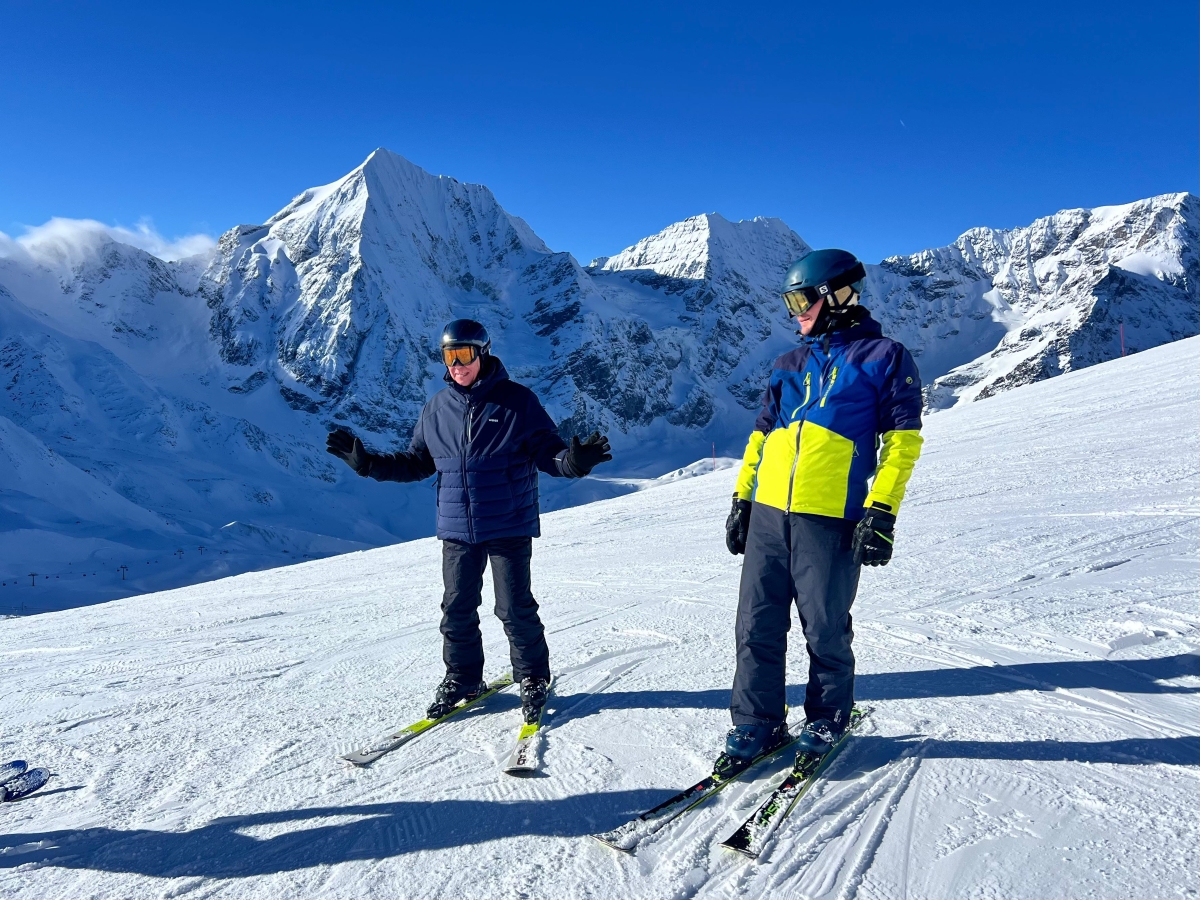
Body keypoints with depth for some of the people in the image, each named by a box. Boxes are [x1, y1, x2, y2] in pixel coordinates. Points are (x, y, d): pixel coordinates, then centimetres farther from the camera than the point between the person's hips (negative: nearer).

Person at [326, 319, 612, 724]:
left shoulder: (517, 401, -6)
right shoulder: (437, 408, 6)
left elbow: (547, 452, -7)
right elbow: (416, 463, 14)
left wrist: (574, 461, -28)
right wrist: (368, 463, 5)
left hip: (509, 527, -4)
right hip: (456, 529, 4)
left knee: (515, 609, 3)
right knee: (457, 609, 12)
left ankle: (533, 680, 24)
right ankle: (462, 679, 32)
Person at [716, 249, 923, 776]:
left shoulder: (884, 357, 3)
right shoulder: (790, 365, 19)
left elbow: (902, 439, -2)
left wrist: (881, 511, -11)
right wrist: (741, 500, 14)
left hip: (831, 519, -5)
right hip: (767, 514, 5)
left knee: (824, 629, 5)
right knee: (757, 624, 5)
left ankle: (827, 717, 28)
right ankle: (757, 724, 19)